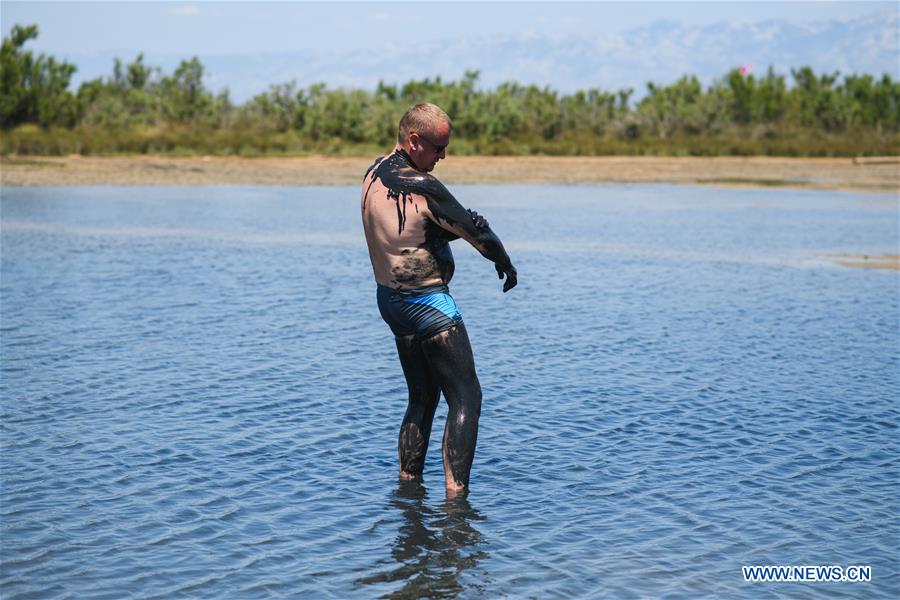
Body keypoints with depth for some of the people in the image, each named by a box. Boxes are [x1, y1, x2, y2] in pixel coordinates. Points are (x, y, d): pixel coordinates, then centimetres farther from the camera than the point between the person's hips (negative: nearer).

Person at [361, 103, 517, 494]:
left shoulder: (374, 174, 5)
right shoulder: (422, 187, -21)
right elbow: (474, 229, -14)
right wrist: (506, 264, 3)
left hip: (389, 298, 9)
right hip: (429, 305, -9)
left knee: (422, 398, 19)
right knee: (466, 399, -2)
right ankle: (455, 495, -8)